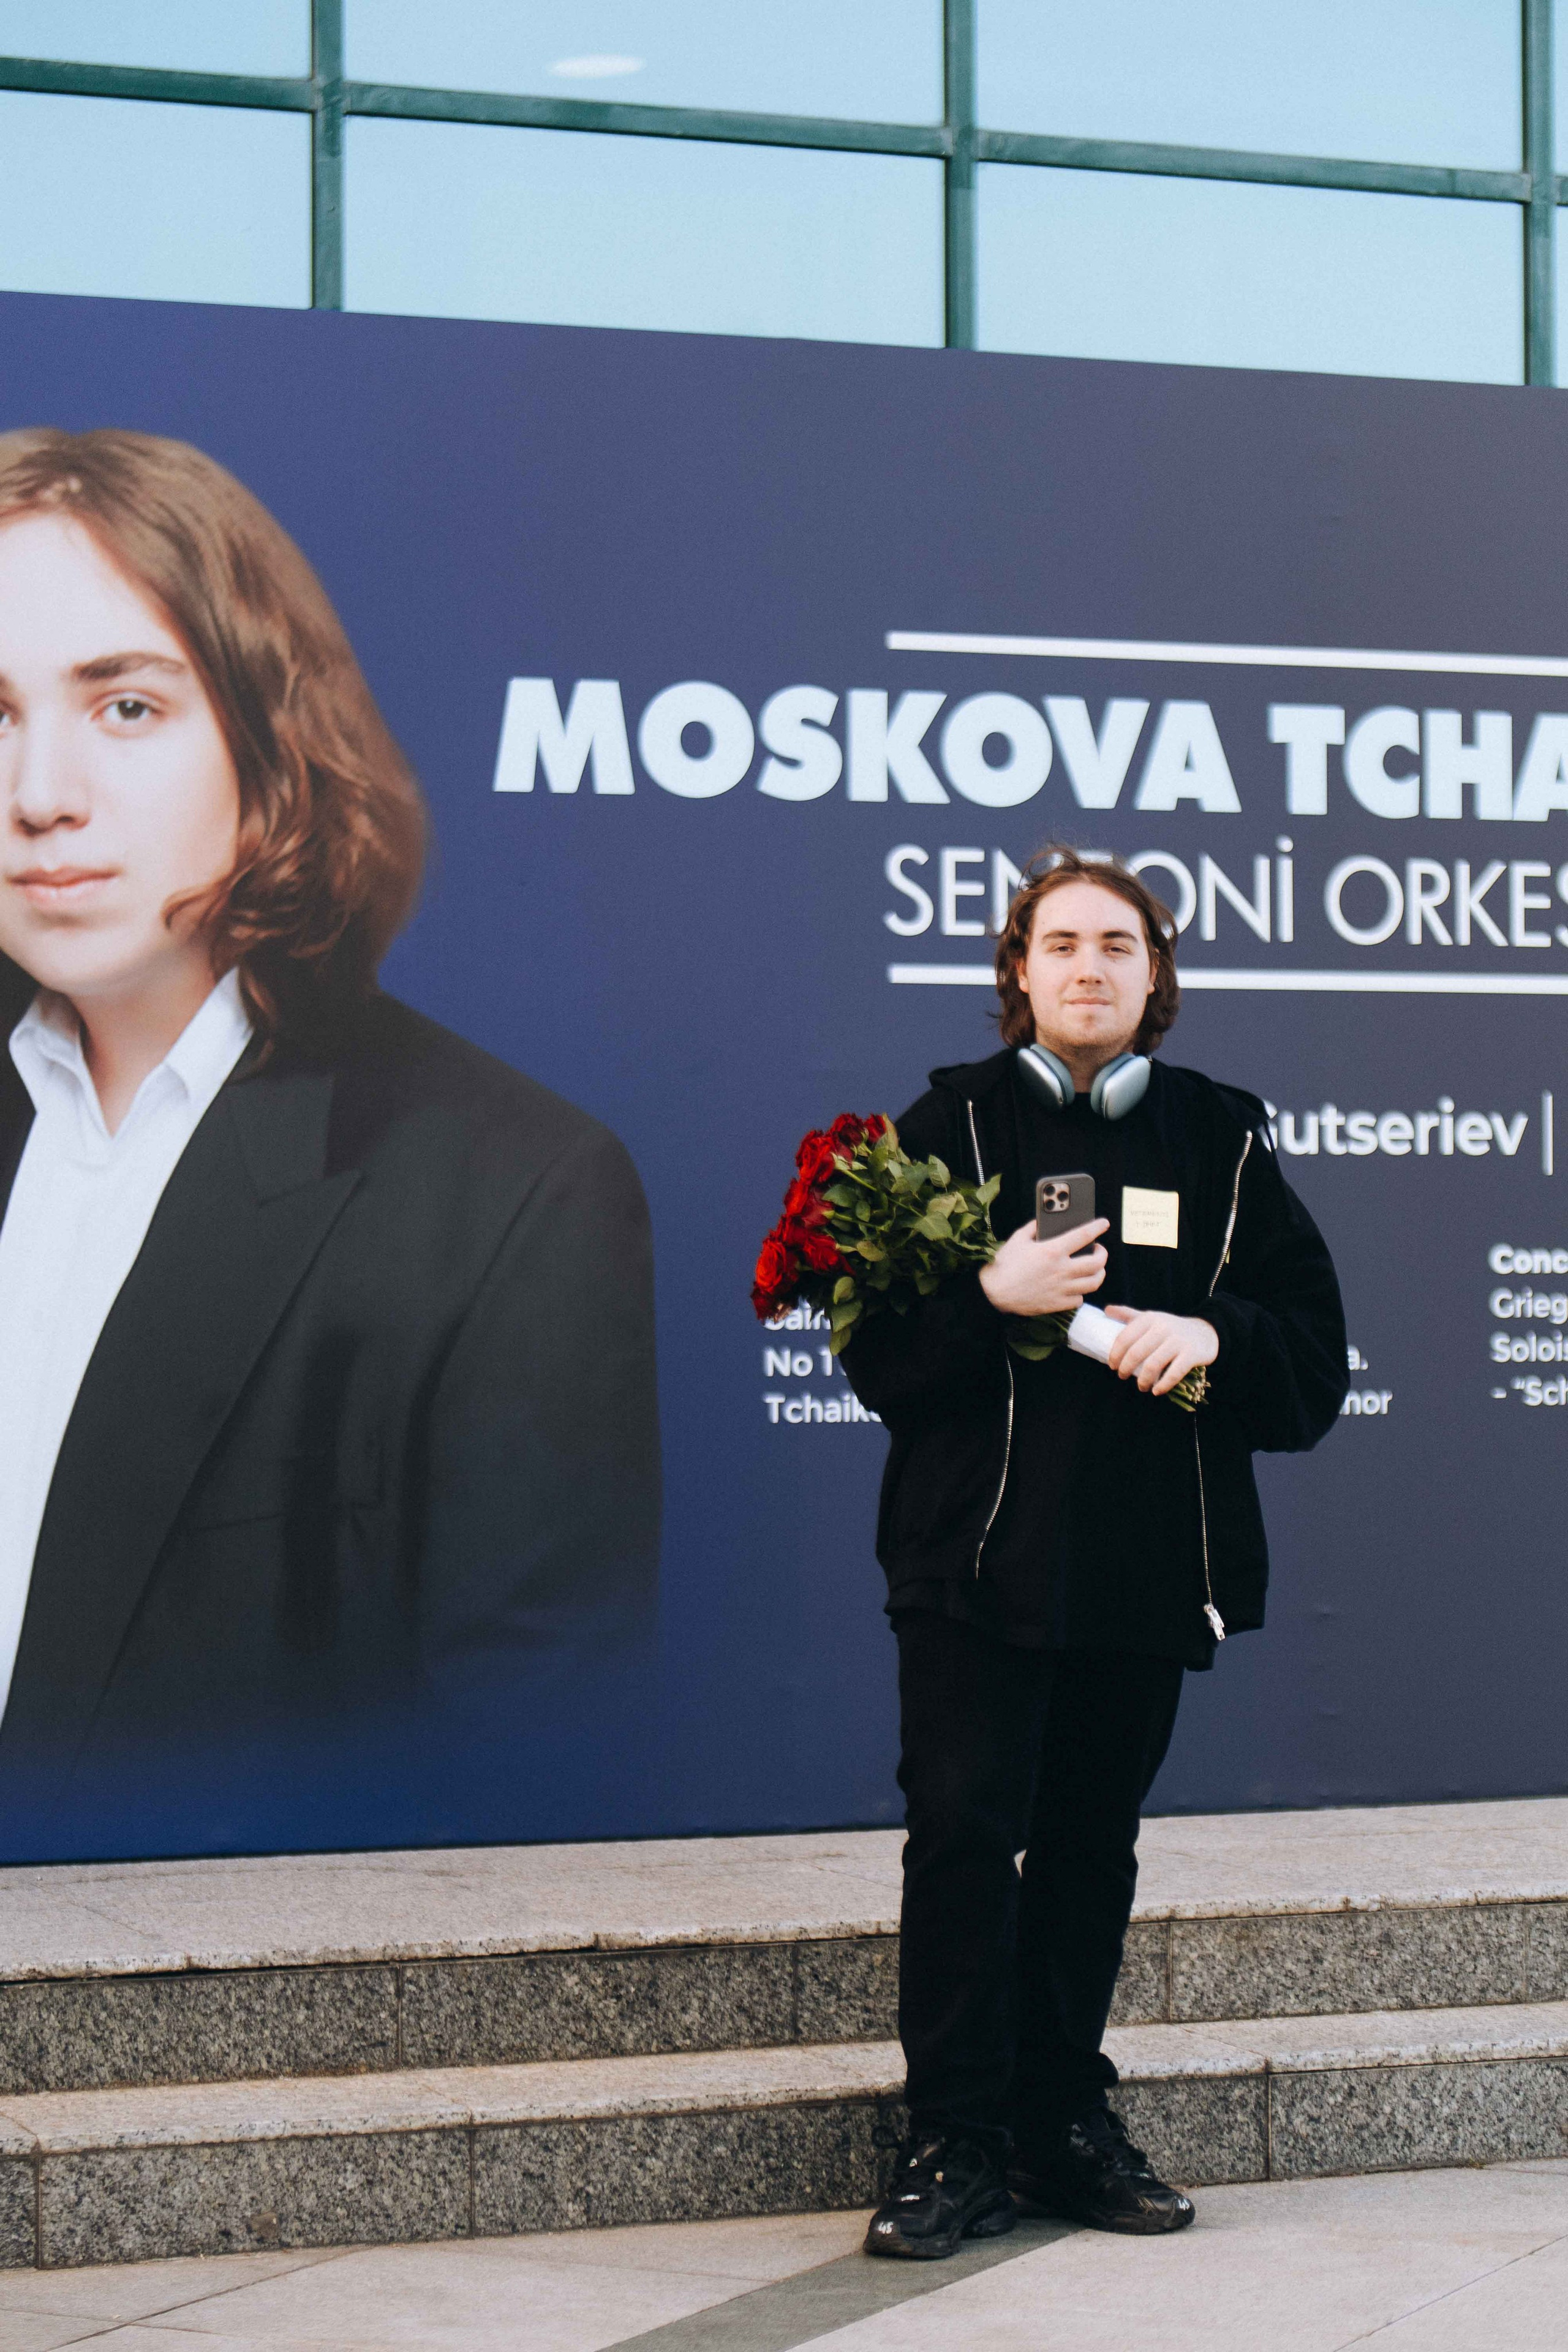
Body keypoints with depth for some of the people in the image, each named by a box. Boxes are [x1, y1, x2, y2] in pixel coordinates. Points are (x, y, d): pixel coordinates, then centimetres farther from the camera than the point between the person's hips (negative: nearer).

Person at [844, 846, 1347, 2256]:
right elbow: (878, 1352, -2)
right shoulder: (952, 1124, 5)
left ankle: (1065, 2122, 19)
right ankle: (958, 2146, 0)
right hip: (980, 1547, -2)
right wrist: (994, 1298, -18)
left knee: (1092, 1837, 9)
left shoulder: (1221, 1141, 12)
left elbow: (1315, 1354, 9)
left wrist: (1210, 1333, -10)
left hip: (1153, 1558, 3)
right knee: (965, 1834, -6)